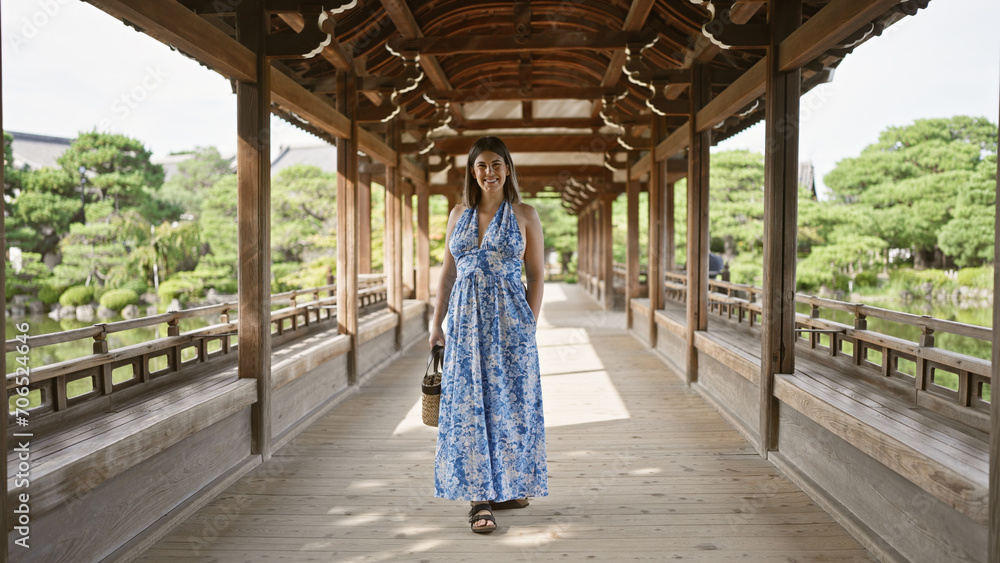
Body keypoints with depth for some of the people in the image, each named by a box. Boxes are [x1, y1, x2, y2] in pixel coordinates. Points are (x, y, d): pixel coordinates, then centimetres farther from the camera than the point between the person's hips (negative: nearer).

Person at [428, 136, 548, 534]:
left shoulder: (524, 215, 2)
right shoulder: (459, 214, 11)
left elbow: (536, 276, 1)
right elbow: (447, 273, 12)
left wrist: (529, 325, -6)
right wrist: (437, 323, 8)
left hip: (508, 320, -2)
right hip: (466, 319, 3)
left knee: (509, 402, 4)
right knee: (469, 406, 1)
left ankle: (509, 485, 24)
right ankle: (480, 497, 10)